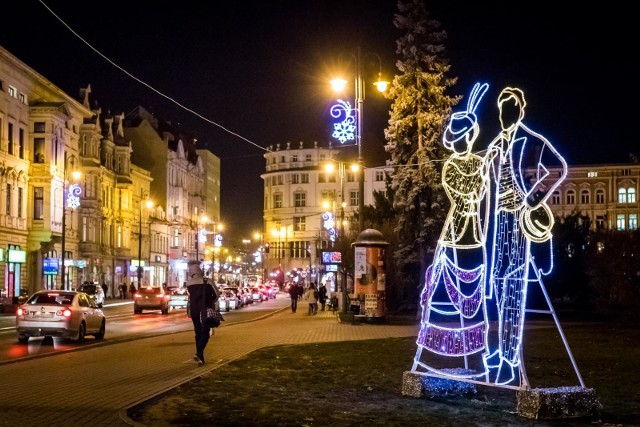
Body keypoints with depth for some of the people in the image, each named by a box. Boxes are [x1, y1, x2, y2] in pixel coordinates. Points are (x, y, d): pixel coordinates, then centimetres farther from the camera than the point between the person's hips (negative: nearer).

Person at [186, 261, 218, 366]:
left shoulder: (189, 283, -5)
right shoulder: (206, 282, -11)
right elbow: (215, 295, -6)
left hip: (194, 311, 3)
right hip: (205, 310, -3)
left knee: (198, 332, 15)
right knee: (205, 333, 1)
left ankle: (200, 357, 15)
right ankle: (199, 353, -21)